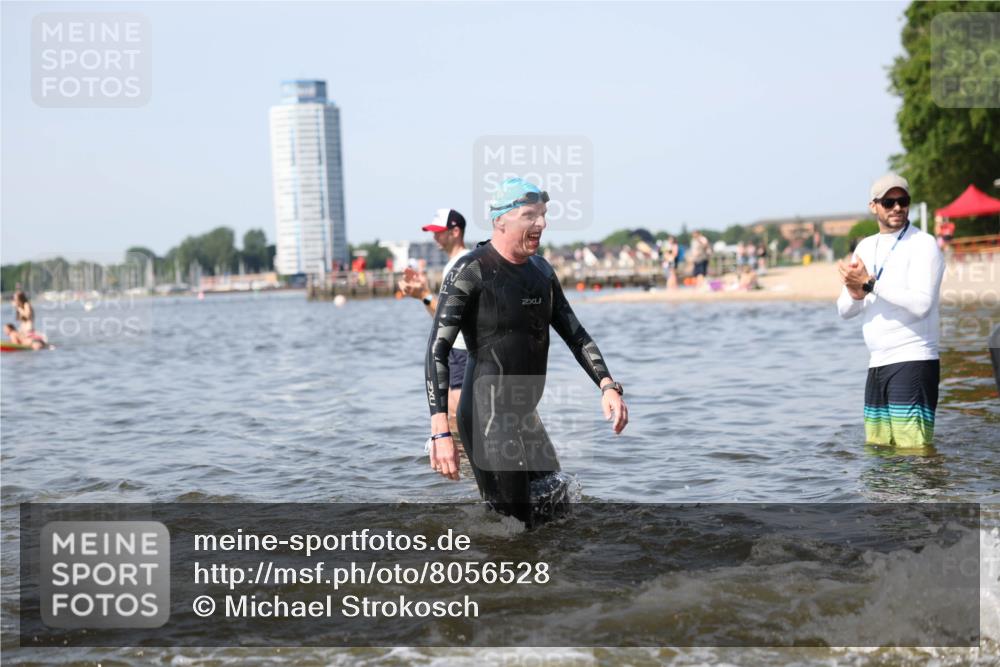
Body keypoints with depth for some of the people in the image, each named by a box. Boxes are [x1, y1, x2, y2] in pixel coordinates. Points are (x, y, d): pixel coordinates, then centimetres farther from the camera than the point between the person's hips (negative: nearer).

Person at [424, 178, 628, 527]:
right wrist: (440, 433, -25)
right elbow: (437, 351, -17)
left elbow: (575, 334, 17)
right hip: (487, 418, -8)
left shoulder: (541, 271, 11)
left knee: (556, 516, 13)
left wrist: (607, 386, 0)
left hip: (526, 416, 8)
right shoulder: (471, 271, -12)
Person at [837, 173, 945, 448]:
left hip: (913, 361, -7)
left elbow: (921, 304, -20)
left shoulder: (923, 244, -5)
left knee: (912, 450, -12)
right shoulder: (866, 247, 16)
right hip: (877, 364, 7)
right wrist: (856, 293, -11)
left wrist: (869, 283, -17)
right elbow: (845, 311, 12)